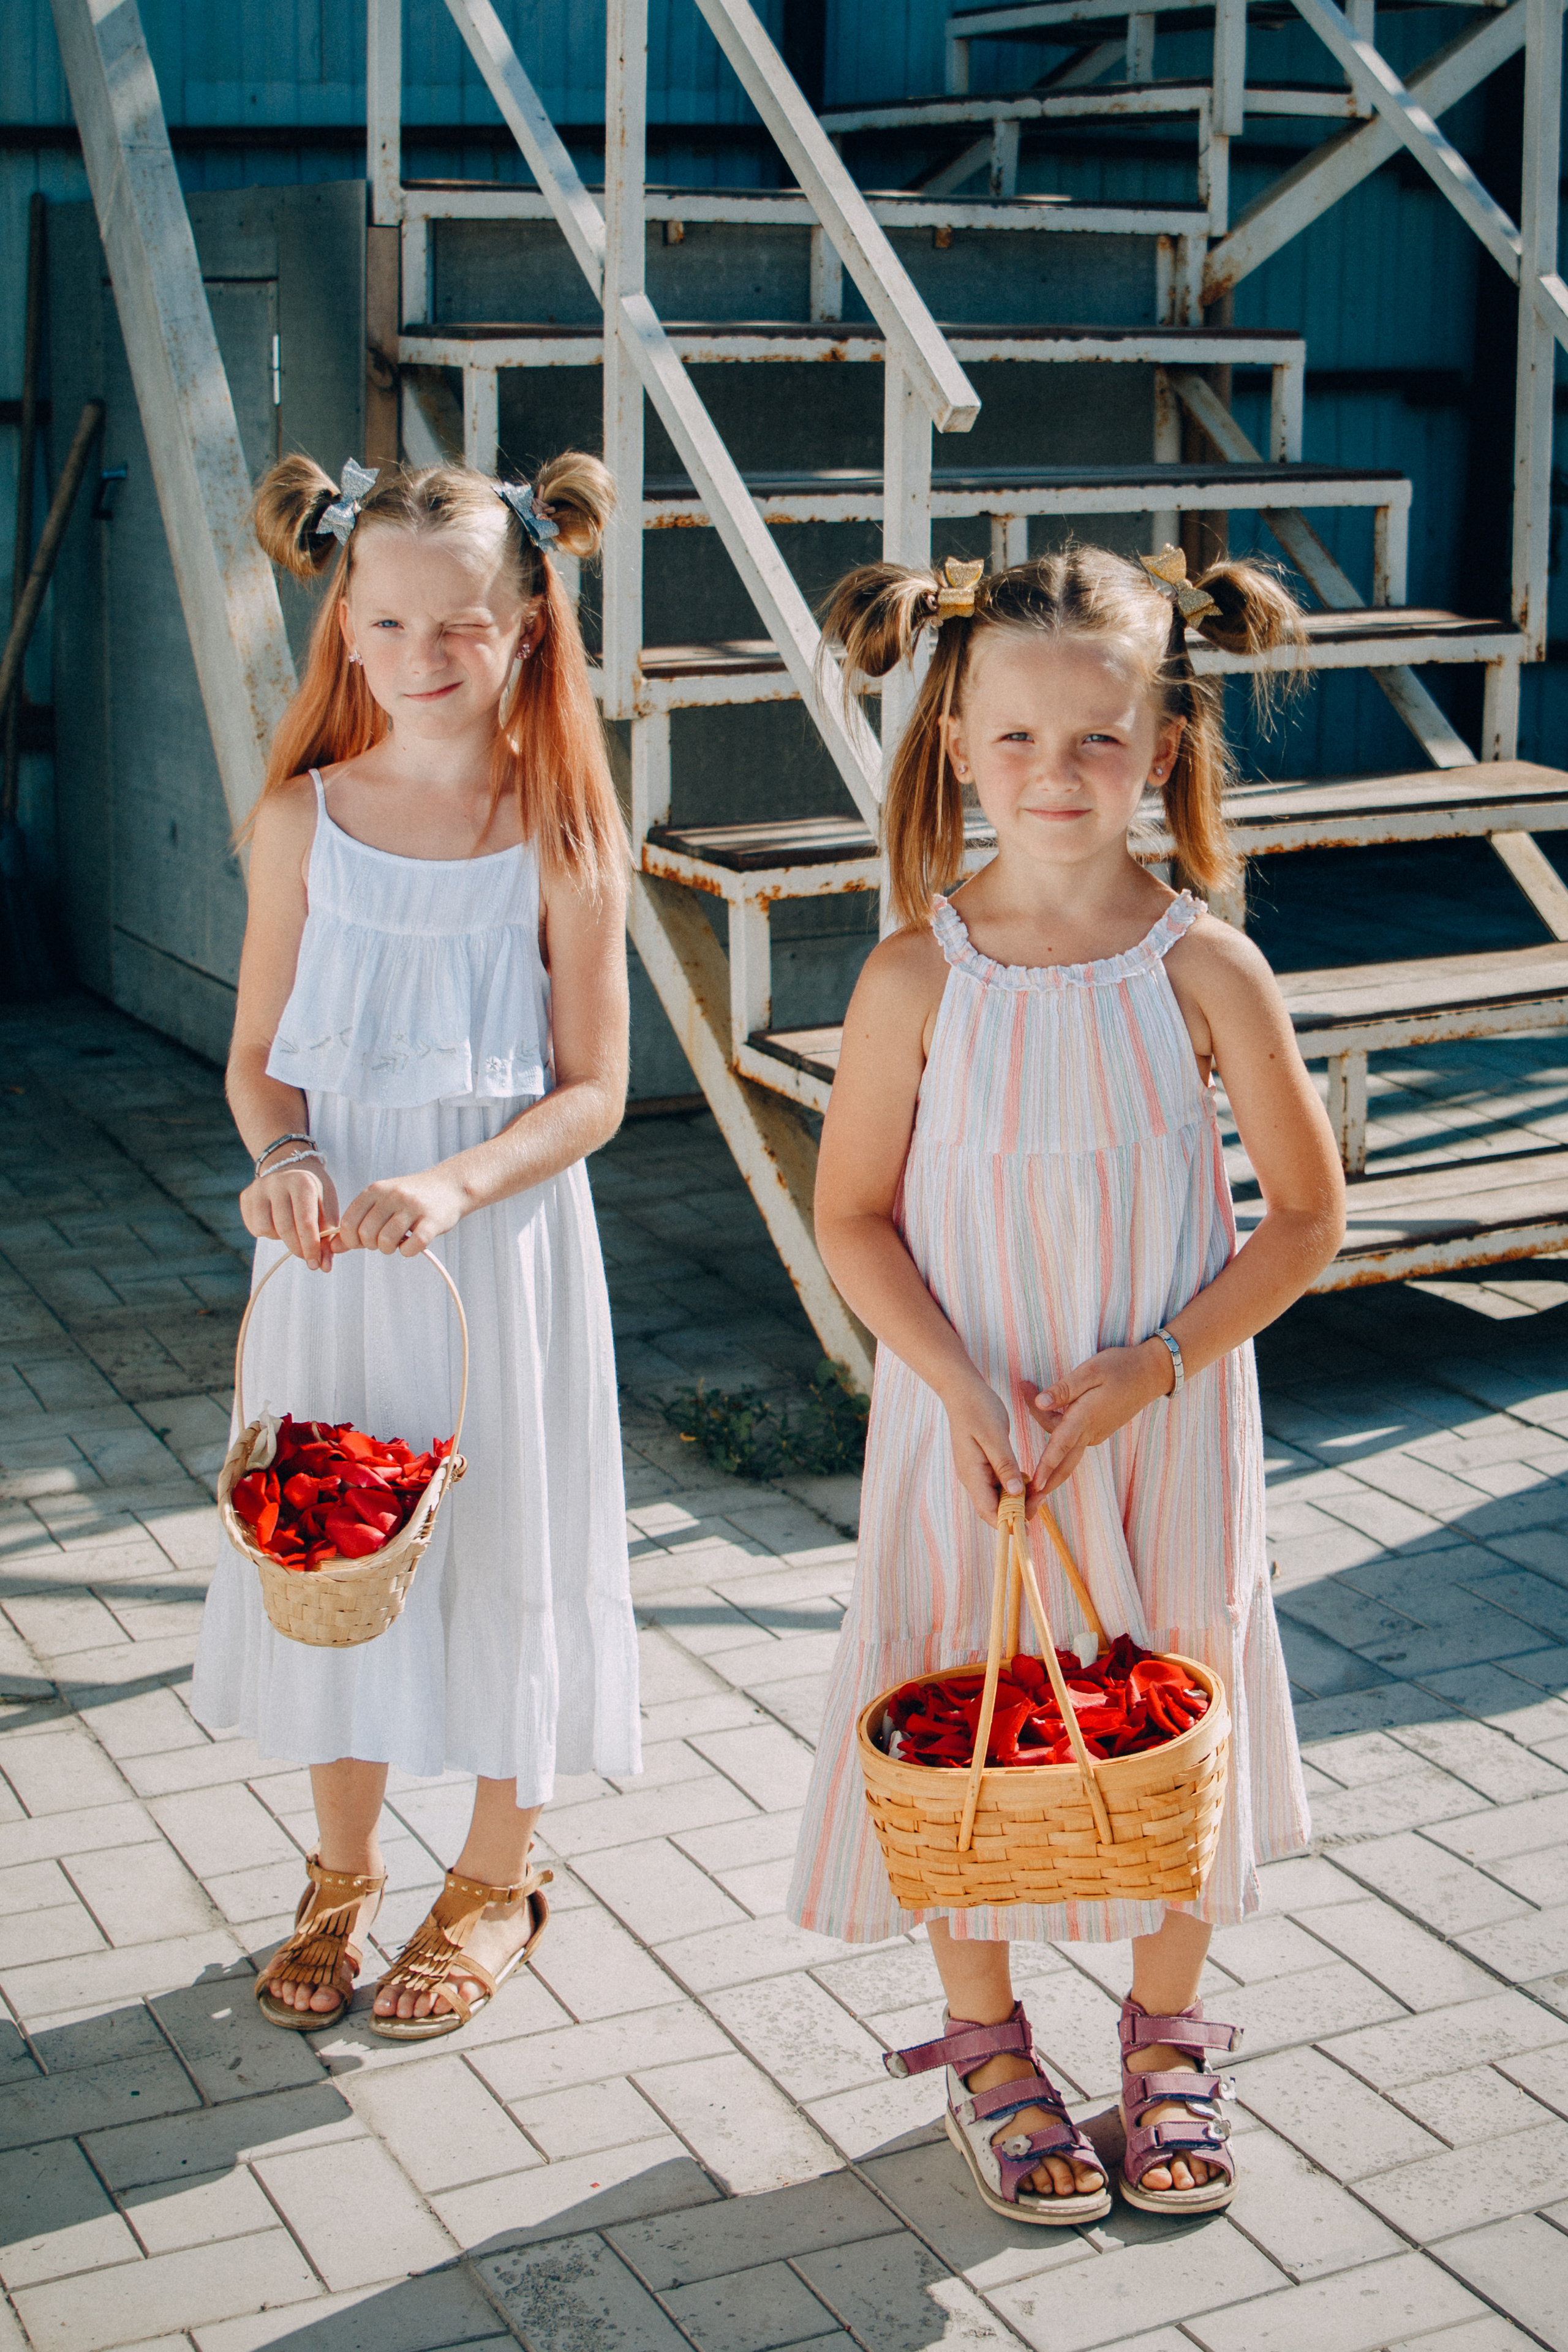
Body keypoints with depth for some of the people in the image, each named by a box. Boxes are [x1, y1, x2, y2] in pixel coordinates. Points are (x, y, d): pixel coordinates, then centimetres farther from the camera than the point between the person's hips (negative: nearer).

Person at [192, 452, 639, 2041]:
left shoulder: (561, 833, -8)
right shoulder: (305, 818, -1)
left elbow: (591, 1090, -8)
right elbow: (260, 1057, 3)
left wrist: (453, 1186, -23)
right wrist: (286, 1162, -17)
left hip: (504, 1239, -2)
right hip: (331, 1248, 2)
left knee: (502, 1537, 8)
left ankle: (496, 1879, 29)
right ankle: (344, 1871, 32)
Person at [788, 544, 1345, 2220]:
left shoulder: (1204, 968, -11)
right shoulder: (919, 974, -10)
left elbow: (1306, 1215, -5)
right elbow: (852, 1215, -4)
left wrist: (1153, 1366, -15)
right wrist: (964, 1394, -15)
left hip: (1168, 1424, 0)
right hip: (964, 1425, 0)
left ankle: (1166, 2036, 36)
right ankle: (983, 2043, 34)